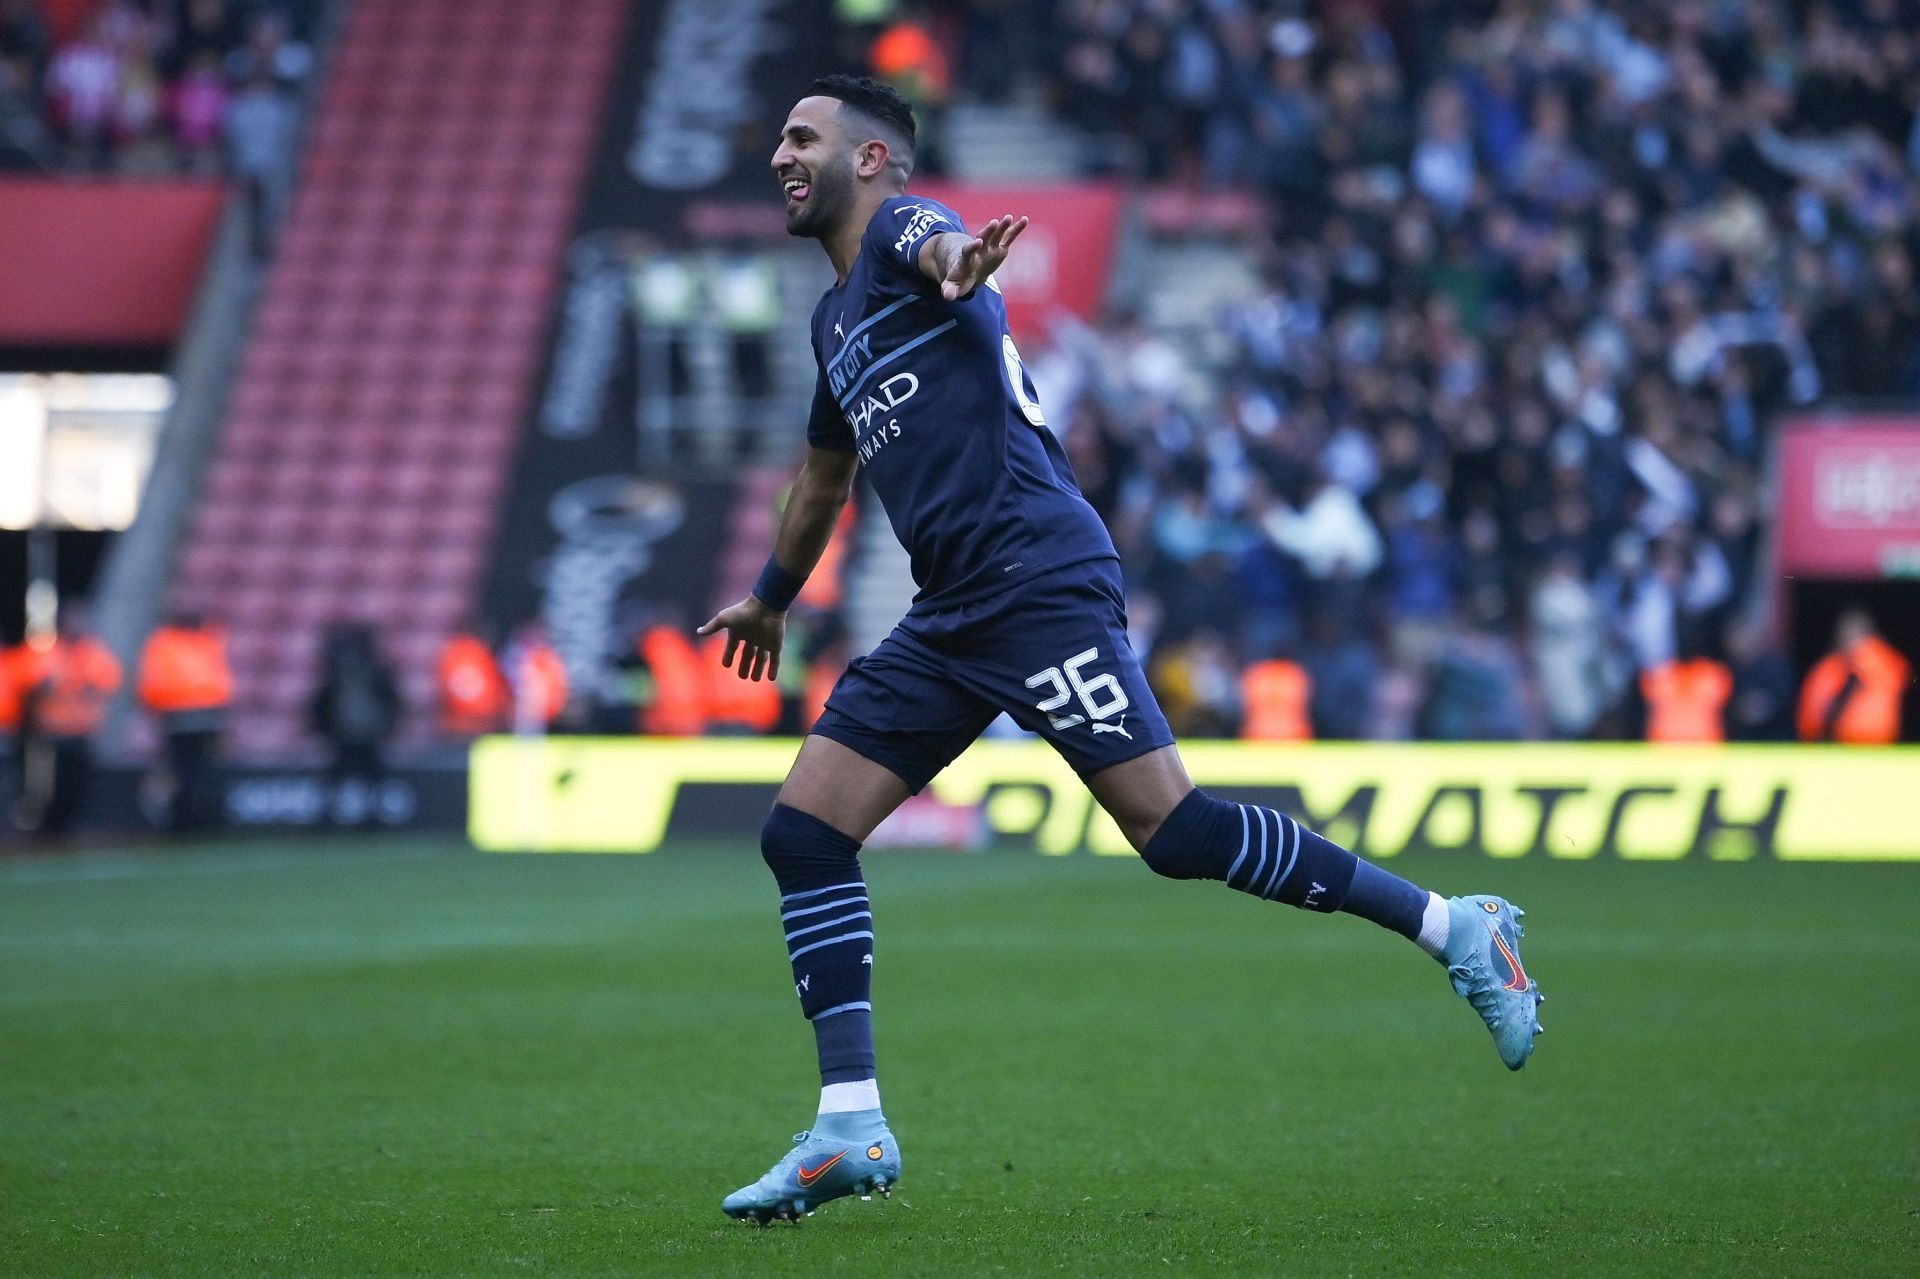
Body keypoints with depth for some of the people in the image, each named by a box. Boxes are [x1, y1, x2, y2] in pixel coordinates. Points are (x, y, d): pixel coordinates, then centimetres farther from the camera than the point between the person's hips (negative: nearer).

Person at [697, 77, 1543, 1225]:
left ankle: (1454, 928, -5)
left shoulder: (900, 226, -2)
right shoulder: (835, 318, 24)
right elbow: (824, 474, 41)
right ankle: (852, 1130, 2)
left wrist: (958, 262, -53)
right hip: (949, 618, 9)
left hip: (1039, 581, -9)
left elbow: (937, 242, -29)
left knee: (1174, 830, -16)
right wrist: (772, 599, 54)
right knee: (802, 833, 0)